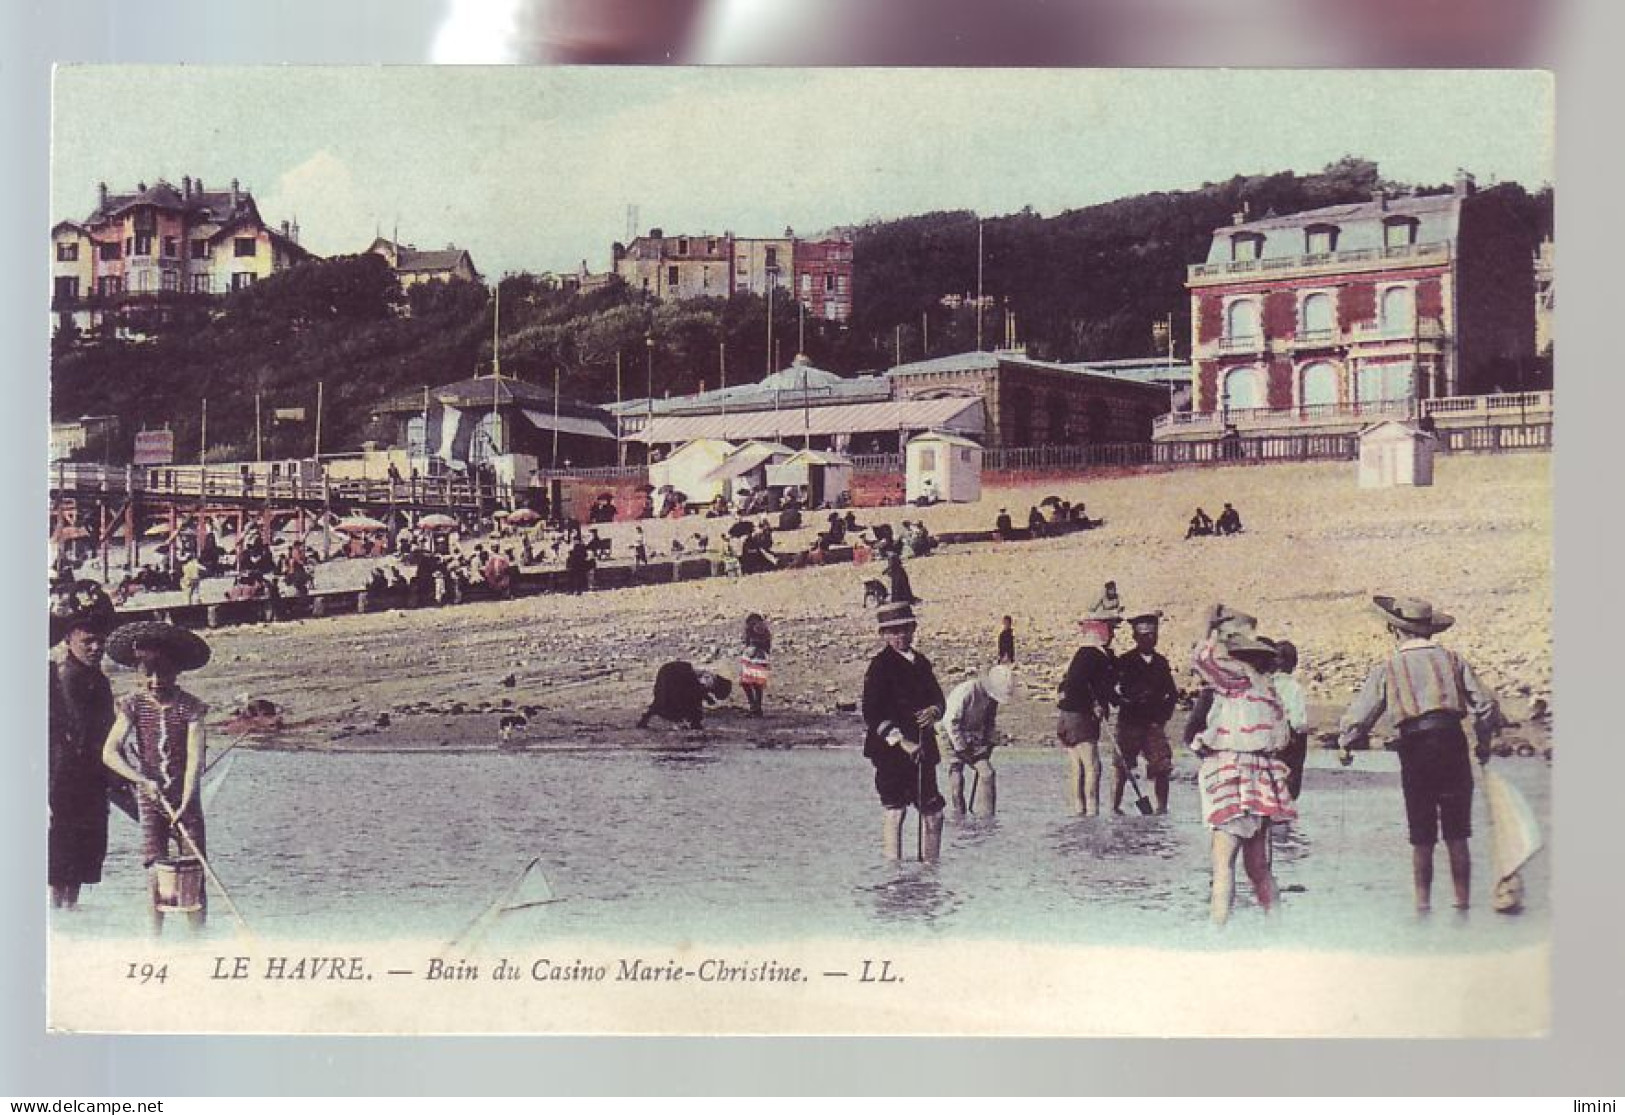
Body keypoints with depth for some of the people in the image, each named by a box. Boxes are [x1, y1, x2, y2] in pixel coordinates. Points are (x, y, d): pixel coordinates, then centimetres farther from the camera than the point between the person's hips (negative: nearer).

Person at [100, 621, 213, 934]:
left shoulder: (190, 707, -7)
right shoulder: (134, 705, -2)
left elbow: (195, 758, -15)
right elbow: (109, 753, -9)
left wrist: (185, 804, -25)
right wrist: (143, 780, -21)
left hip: (184, 798, -1)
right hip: (149, 798, 1)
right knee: (155, 871, -2)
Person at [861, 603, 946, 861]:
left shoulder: (921, 662, 13)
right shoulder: (880, 665, -9)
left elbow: (938, 698, 17)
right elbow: (872, 714, -15)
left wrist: (933, 711, -8)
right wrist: (900, 741, -21)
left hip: (923, 749, 7)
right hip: (891, 749, -7)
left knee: (932, 810, 12)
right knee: (895, 809, -4)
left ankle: (931, 863, 23)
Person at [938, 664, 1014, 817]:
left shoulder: (992, 696, -3)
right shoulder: (966, 691, -26)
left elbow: (991, 721, 14)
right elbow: (951, 721, -23)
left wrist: (989, 743, 4)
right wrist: (961, 749, -20)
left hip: (974, 738, 6)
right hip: (953, 736, -6)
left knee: (987, 773, -6)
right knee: (957, 777, -9)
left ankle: (988, 815, 0)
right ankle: (959, 814, 2)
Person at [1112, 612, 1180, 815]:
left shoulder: (1161, 662, 11)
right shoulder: (1124, 661, -1)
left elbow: (1172, 693, 17)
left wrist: (1164, 713, 5)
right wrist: (1121, 703, -12)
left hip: (1154, 723, 3)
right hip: (1129, 723, -3)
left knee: (1162, 767, -3)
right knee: (1120, 766, -2)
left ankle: (1162, 807, 5)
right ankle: (1115, 806, 6)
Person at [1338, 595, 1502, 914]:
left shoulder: (1387, 668, 4)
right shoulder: (1452, 659, 8)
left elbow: (1359, 714, 4)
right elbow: (1487, 705, 6)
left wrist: (1344, 745, 21)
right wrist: (1483, 742, 21)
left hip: (1415, 750, -1)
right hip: (1453, 745, 1)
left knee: (1422, 839, 6)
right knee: (1457, 836, 8)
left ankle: (1423, 904, 6)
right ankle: (1463, 902, 9)